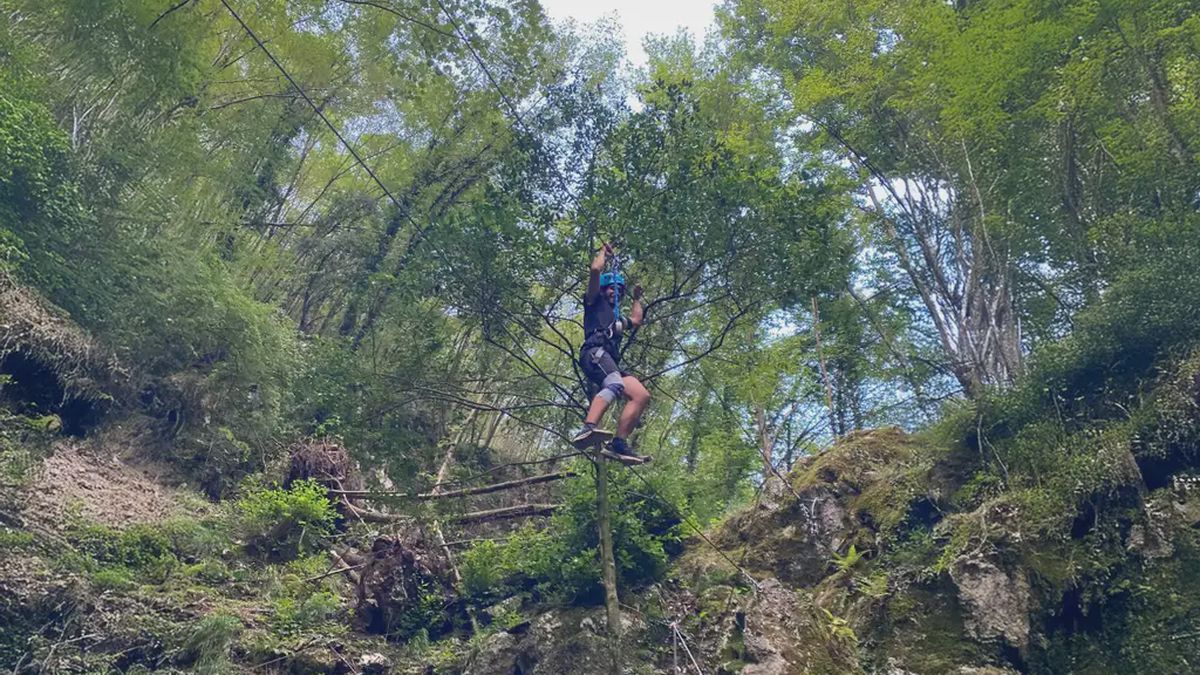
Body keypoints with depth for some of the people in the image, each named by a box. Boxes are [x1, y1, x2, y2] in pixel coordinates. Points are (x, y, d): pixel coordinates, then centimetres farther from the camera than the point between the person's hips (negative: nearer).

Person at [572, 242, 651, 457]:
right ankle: (587, 429, -61)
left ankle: (619, 443, -15)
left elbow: (636, 320, 58)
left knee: (641, 396, -8)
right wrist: (604, 253, 24)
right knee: (615, 385, -38)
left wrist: (636, 299, 60)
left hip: (611, 363, 9)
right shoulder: (595, 303, 19)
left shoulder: (616, 317, 41)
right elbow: (595, 269, 7)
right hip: (595, 353, -9)